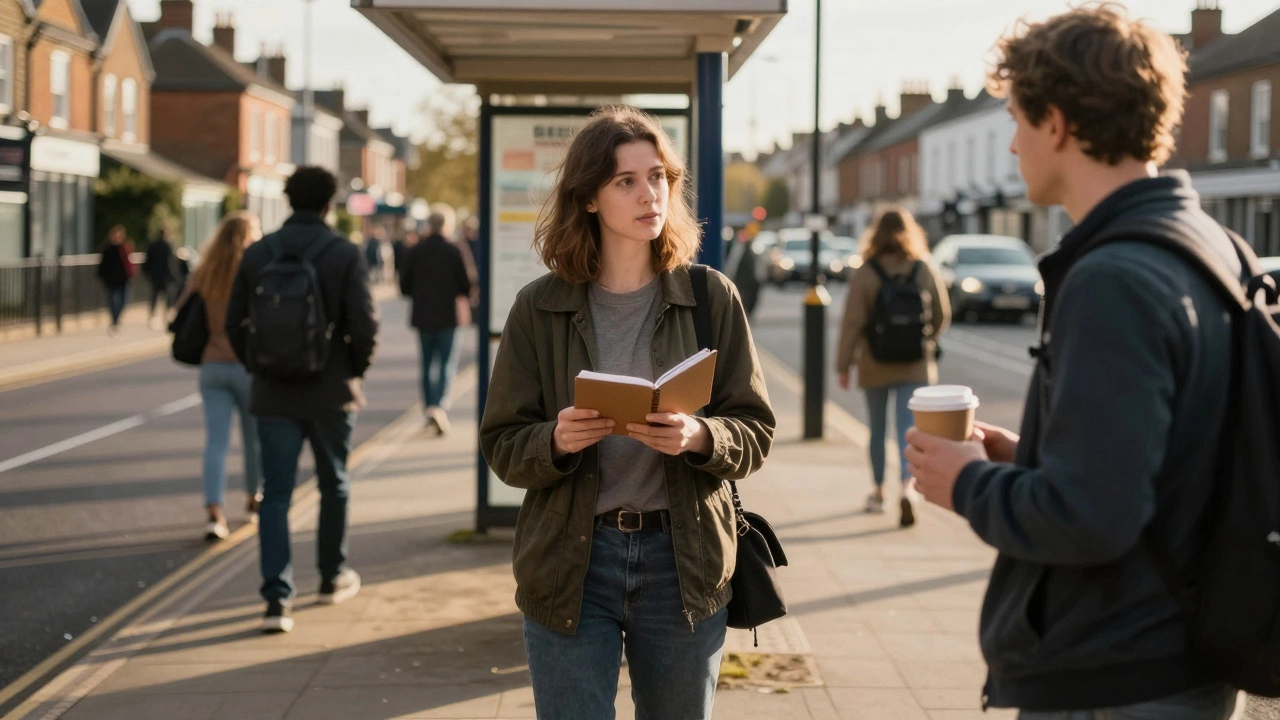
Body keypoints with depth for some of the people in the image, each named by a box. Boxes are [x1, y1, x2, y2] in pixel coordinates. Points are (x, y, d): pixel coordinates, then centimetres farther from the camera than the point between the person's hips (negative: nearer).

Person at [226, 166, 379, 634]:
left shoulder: (257, 254, 0)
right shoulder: (345, 254, -9)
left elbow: (234, 322, 2)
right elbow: (365, 323, -14)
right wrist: (356, 367, 3)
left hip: (273, 395, 1)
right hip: (330, 392, -1)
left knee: (275, 495, 2)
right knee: (334, 486, 19)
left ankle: (278, 600, -8)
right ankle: (333, 577, 33)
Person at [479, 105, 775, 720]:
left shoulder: (711, 298, 1)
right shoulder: (539, 308, -1)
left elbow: (755, 431, 1)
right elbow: (502, 445, 2)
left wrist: (698, 438, -20)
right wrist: (557, 441, -20)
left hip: (682, 560, 1)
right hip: (570, 565, -1)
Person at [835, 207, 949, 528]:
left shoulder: (865, 274, -9)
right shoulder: (924, 270, -2)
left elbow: (852, 323, -11)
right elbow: (942, 315, 6)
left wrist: (843, 364, -4)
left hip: (875, 365, 0)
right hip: (916, 366, 1)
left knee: (878, 429, 14)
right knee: (908, 428, -3)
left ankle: (879, 493, 26)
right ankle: (907, 488, -24)